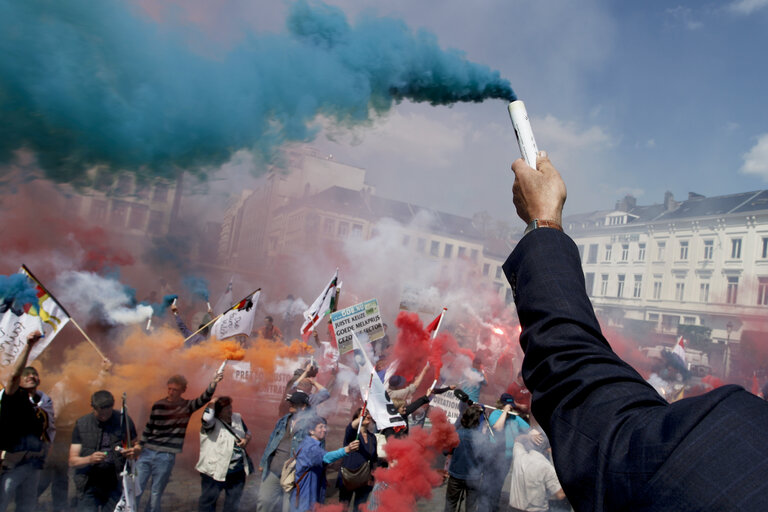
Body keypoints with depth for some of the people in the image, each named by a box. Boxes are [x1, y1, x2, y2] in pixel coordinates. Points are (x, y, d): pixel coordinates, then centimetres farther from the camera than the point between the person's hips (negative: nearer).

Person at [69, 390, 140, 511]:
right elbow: (72, 461, 1)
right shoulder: (81, 424, 1)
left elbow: (136, 445, 12)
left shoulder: (124, 421, 0)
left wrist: (134, 450, -13)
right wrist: (89, 459, -20)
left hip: (115, 484, 0)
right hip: (89, 486, 0)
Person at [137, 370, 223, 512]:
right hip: (147, 453, 2)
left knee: (155, 495, 6)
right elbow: (148, 428, 14)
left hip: (166, 456, -2)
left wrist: (213, 383, -37)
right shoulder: (158, 405, 4)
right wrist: (139, 447, 12)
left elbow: (203, 399, -20)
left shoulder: (187, 406, -3)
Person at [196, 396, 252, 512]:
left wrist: (246, 440, -4)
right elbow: (207, 418, -39)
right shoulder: (213, 423, -14)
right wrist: (212, 403, -23)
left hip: (238, 471, 6)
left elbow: (247, 433, 18)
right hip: (215, 471, -6)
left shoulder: (237, 418, 6)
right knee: (208, 502, 8)